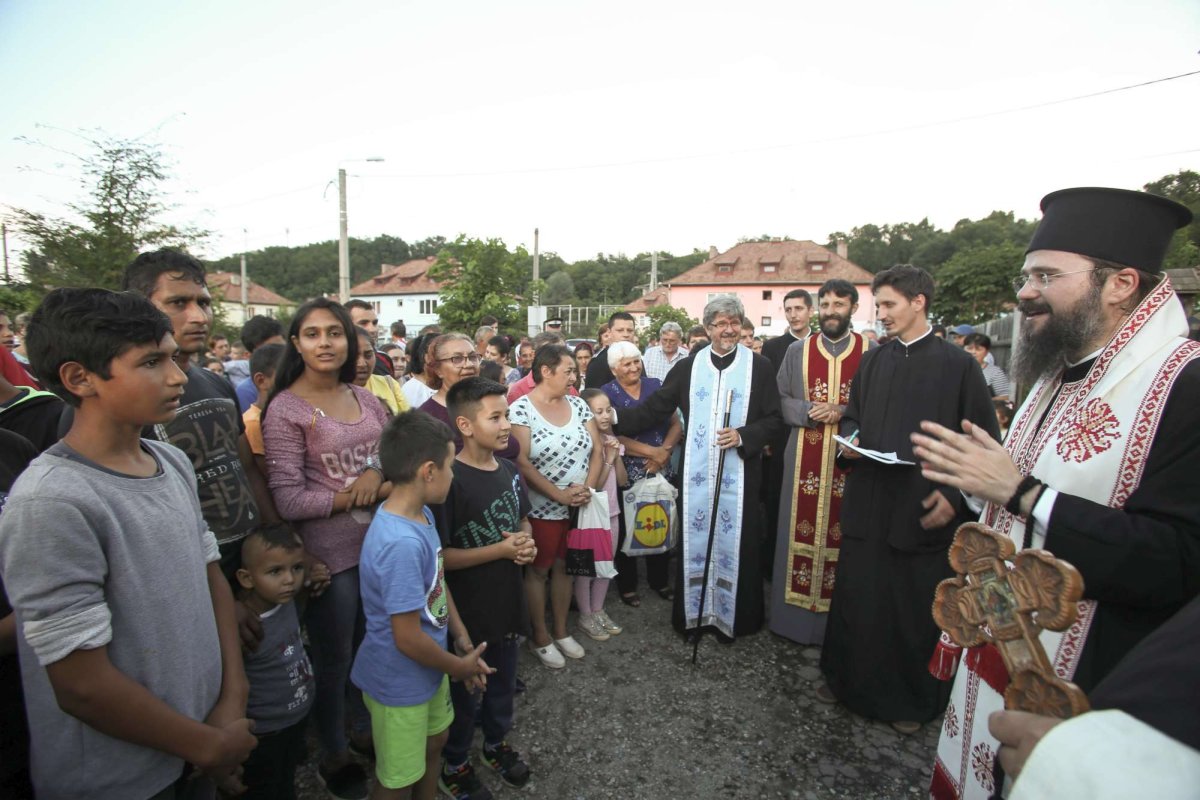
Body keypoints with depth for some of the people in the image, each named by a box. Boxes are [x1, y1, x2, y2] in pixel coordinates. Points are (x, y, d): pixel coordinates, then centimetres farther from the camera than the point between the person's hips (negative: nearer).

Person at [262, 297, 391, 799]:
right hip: (329, 555, -5)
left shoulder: (365, 398, 3)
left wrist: (378, 473, -14)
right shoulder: (285, 410, -13)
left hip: (379, 543, 5)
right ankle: (333, 756, 41)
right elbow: (289, 500, -17)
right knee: (334, 661, 16)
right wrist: (358, 494, -17)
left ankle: (364, 730, 48)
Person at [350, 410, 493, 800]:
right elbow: (408, 639, -29)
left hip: (429, 672, 8)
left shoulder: (423, 515, -7)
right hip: (401, 684, -8)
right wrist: (460, 666, -13)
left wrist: (463, 639, 2)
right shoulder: (401, 543, -36)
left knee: (434, 743, 29)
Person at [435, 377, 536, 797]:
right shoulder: (451, 480, -24)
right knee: (465, 692, 17)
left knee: (504, 682, 25)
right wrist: (500, 550, -25)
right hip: (468, 609, -6)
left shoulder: (508, 470, -2)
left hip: (507, 599, 6)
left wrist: (527, 543, -7)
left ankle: (496, 742, 50)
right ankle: (454, 763, 42)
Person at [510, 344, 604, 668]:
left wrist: (588, 488, -10)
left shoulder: (577, 404, 3)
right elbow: (521, 462, -19)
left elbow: (596, 450, 4)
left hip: (579, 507, 5)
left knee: (564, 566, 17)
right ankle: (539, 637, 28)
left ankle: (561, 630, 34)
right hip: (542, 507, -5)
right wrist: (559, 495, -19)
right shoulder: (521, 408, -13)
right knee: (538, 570, 10)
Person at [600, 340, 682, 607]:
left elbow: (676, 424, 4)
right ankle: (627, 585, 27)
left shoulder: (656, 386, 6)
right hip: (625, 474, -3)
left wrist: (664, 452, -14)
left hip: (661, 471, 4)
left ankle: (660, 580, 33)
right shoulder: (607, 393, -5)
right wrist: (651, 451, -18)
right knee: (626, 530, 8)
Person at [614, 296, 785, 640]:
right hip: (695, 474, 2)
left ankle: (732, 616, 29)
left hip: (738, 476, -1)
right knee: (694, 542, 10)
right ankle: (694, 612, 29)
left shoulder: (759, 367, 0)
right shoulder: (688, 367, 4)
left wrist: (743, 435, -17)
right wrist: (613, 417, -9)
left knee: (734, 544, 8)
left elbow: (775, 422, 0)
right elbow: (653, 409, 2)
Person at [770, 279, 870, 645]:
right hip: (804, 457, 1)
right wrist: (809, 411, -11)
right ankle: (797, 614, 20)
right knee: (802, 529, 6)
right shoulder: (797, 350, 8)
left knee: (841, 531, 4)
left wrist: (843, 412, -14)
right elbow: (780, 399, 6)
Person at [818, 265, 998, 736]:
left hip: (923, 510, -3)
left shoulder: (957, 365, -4)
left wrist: (955, 494, -12)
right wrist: (850, 438, -3)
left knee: (916, 609, 10)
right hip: (867, 503, 4)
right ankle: (848, 679, 32)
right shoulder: (872, 362, 8)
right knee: (856, 598, 11)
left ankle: (913, 700, 32)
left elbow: (984, 442, -4)